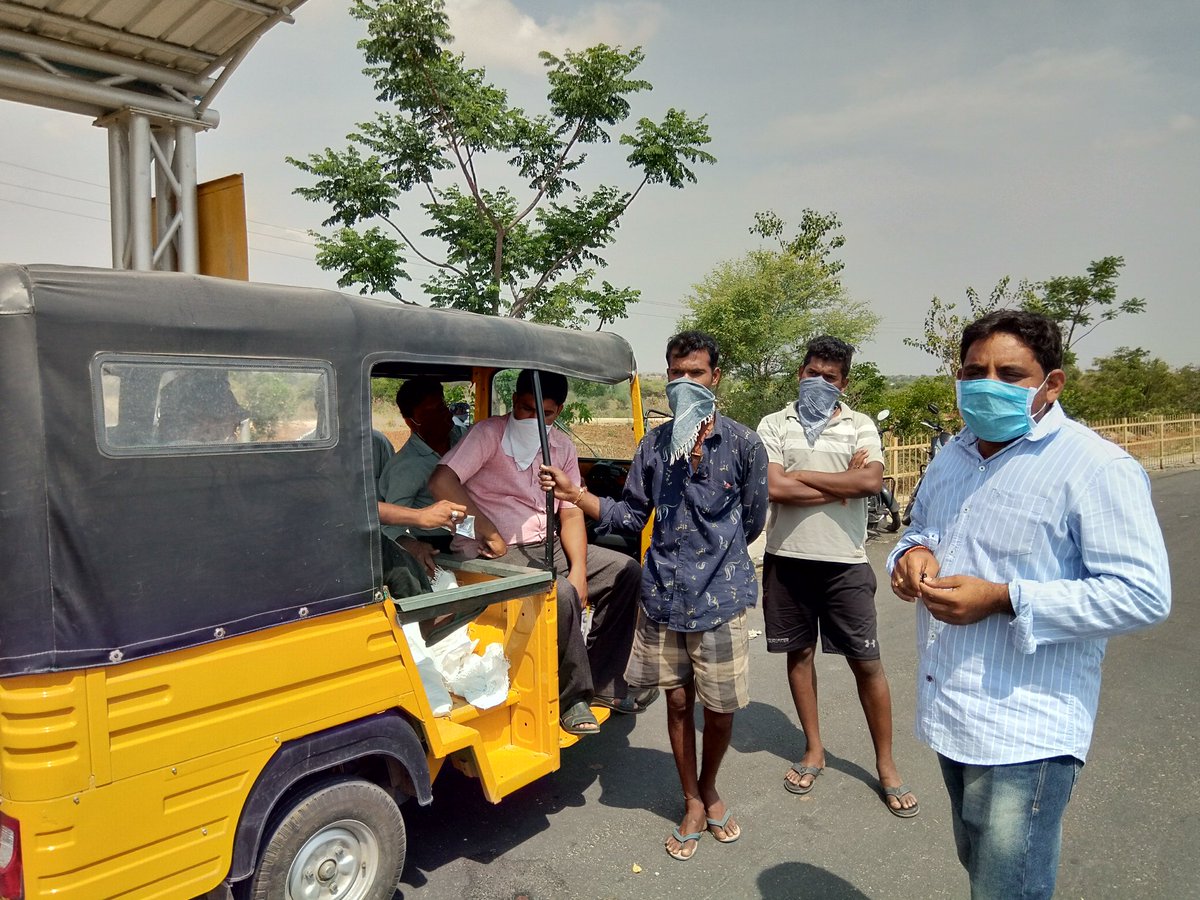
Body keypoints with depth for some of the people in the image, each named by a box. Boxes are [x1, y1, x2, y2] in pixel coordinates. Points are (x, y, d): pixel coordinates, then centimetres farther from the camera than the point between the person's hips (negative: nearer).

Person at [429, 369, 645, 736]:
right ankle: (571, 697, -10)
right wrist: (488, 529, -21)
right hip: (498, 552, -8)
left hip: (547, 546, 8)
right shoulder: (488, 433, -10)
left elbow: (571, 514, 7)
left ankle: (602, 682, 9)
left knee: (626, 571, 1)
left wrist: (578, 570, -7)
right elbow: (441, 482, -24)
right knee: (561, 594, -33)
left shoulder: (562, 447, 9)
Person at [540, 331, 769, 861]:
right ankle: (692, 804, 33)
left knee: (720, 708, 8)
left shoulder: (742, 444, -5)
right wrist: (577, 494, -9)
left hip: (721, 597, -2)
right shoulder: (654, 445, 3)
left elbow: (752, 519, 5)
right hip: (663, 595, 2)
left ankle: (709, 790, 37)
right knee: (678, 702, 12)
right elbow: (631, 515, 3)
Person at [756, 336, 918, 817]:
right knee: (799, 652, 12)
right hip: (788, 556, 1)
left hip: (844, 560, -1)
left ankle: (885, 764, 20)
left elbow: (872, 480, -16)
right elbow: (773, 488, -12)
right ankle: (814, 750, 29)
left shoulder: (860, 426, 3)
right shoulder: (774, 425, 3)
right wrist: (841, 485, -10)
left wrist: (801, 475, -12)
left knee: (867, 661, 5)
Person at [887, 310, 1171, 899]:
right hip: (950, 714, 8)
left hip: (1025, 733, -8)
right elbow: (922, 530, 22)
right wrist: (913, 552, -3)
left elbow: (1143, 594, -20)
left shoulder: (1096, 467, -15)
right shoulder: (953, 457, 9)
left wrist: (1003, 599, -26)